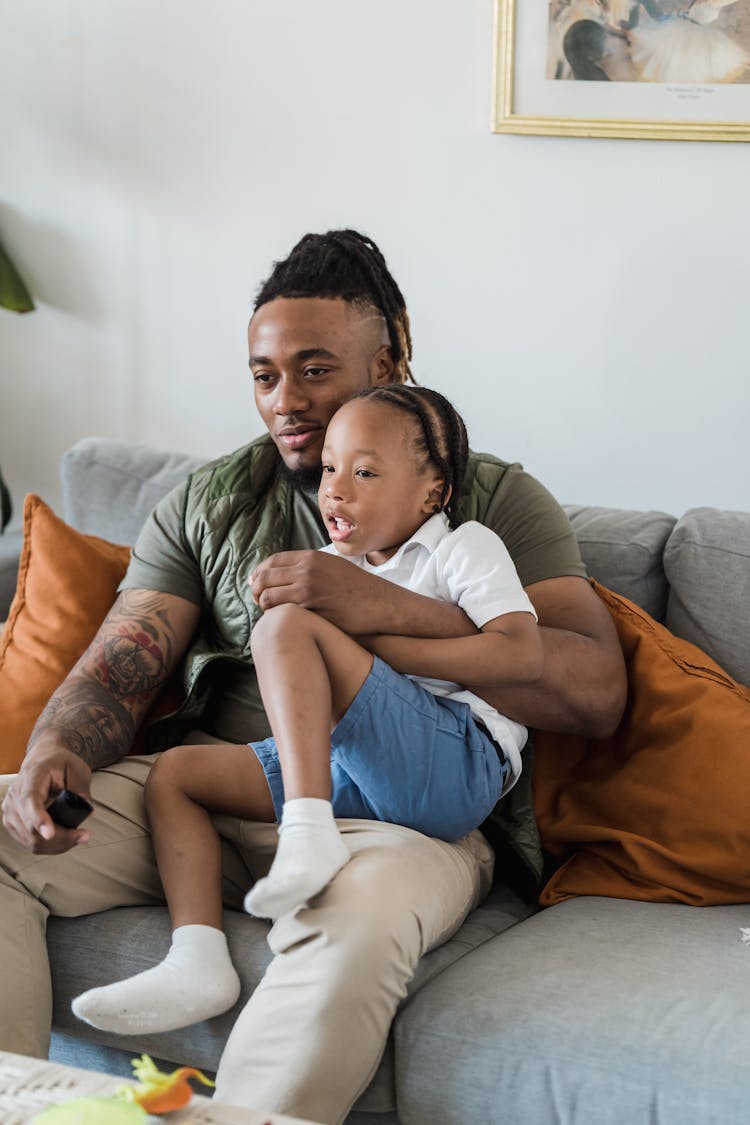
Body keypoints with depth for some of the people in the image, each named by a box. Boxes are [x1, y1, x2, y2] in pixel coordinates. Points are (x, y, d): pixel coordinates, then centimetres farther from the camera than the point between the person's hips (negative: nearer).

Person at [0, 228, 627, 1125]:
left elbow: (596, 693, -7)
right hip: (205, 780, 4)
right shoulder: (208, 501, 18)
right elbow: (119, 664, 8)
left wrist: (384, 608, -18)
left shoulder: (496, 500, 7)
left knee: (352, 931, -39)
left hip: (401, 812, -4)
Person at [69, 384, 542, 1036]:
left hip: (459, 761, -8)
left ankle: (308, 834, -36)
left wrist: (382, 647, -12)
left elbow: (524, 655, -14)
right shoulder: (340, 564, 26)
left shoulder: (465, 547, 4)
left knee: (287, 627, -23)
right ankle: (197, 963, -13)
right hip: (354, 773, 8)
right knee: (175, 774, 5)